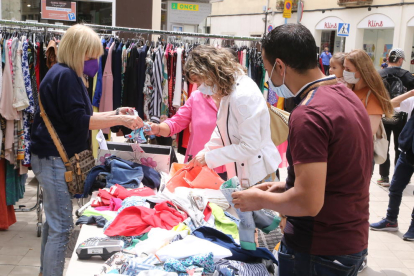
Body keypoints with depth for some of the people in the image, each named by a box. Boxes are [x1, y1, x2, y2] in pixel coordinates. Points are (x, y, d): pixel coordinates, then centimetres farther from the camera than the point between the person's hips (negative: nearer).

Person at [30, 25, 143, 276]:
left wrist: (115, 113, 12)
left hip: (55, 158, 11)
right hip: (55, 159, -11)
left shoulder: (66, 75, 17)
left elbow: (80, 116, 20)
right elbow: (80, 121, -20)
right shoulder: (65, 76, -16)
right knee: (61, 227, -7)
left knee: (54, 222, 18)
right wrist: (121, 120, -17)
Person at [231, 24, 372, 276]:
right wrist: (286, 187, 11)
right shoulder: (348, 96, 5)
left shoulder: (308, 115, -24)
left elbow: (309, 202, -27)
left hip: (319, 252, -9)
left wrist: (260, 199, -11)